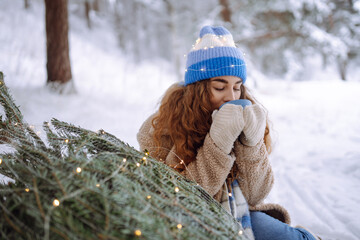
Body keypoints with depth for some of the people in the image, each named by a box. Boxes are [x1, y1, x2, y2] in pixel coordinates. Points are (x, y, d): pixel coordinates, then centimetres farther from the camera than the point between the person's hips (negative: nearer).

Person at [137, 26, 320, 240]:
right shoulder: (160, 132, -12)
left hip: (243, 216, 5)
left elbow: (254, 195, -2)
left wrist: (251, 143, -18)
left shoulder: (243, 116, -1)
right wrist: (218, 142, -26)